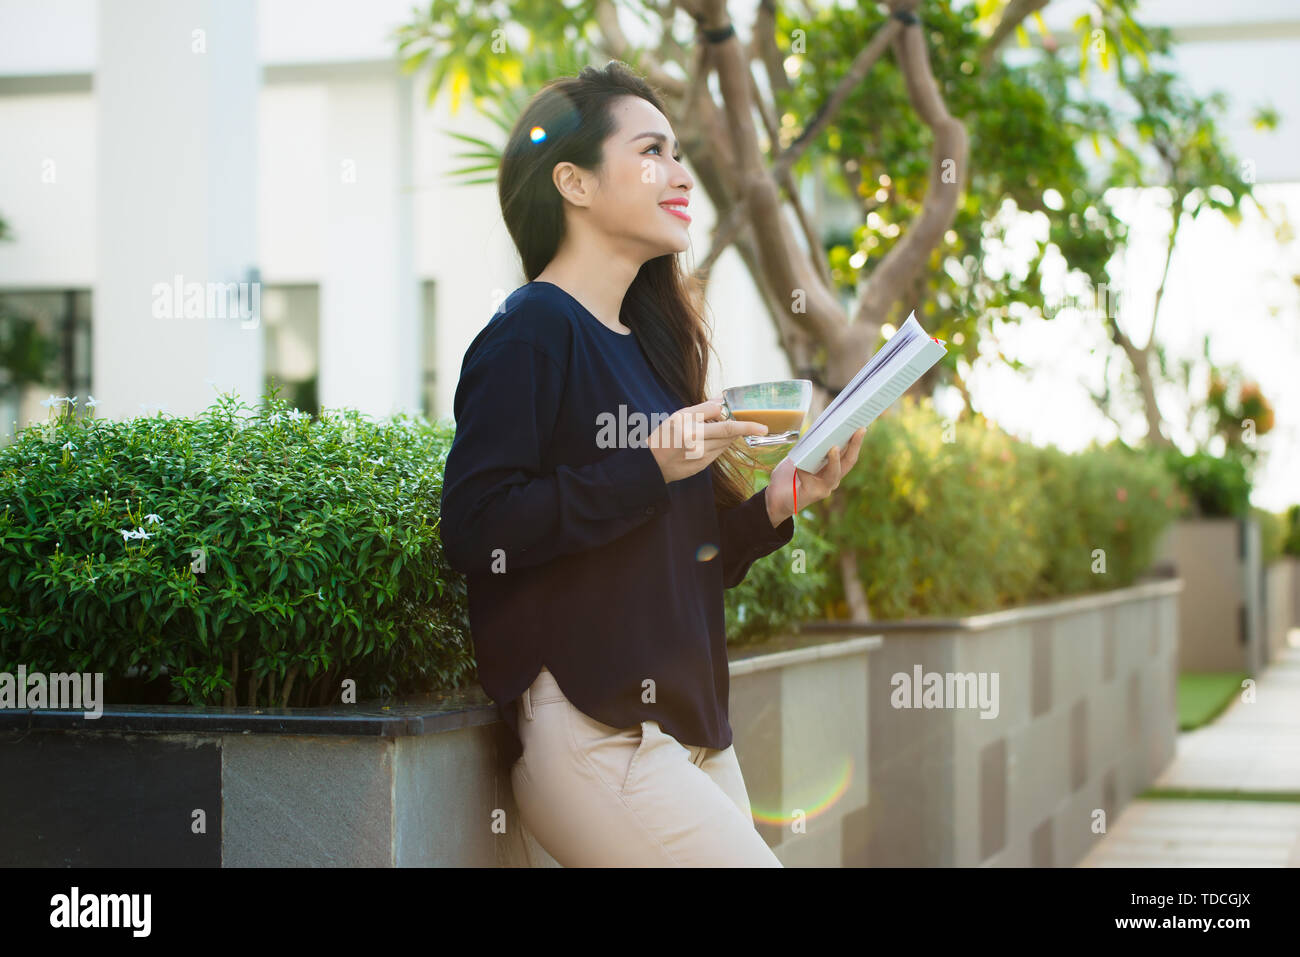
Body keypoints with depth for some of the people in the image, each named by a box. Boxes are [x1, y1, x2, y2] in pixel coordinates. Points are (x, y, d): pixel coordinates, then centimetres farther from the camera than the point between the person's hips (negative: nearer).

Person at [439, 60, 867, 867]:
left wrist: (775, 505, 5)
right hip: (592, 733, -8)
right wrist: (649, 468, -19)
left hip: (692, 732, 8)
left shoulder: (646, 341, 17)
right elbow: (474, 530, -18)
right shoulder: (534, 331, -7)